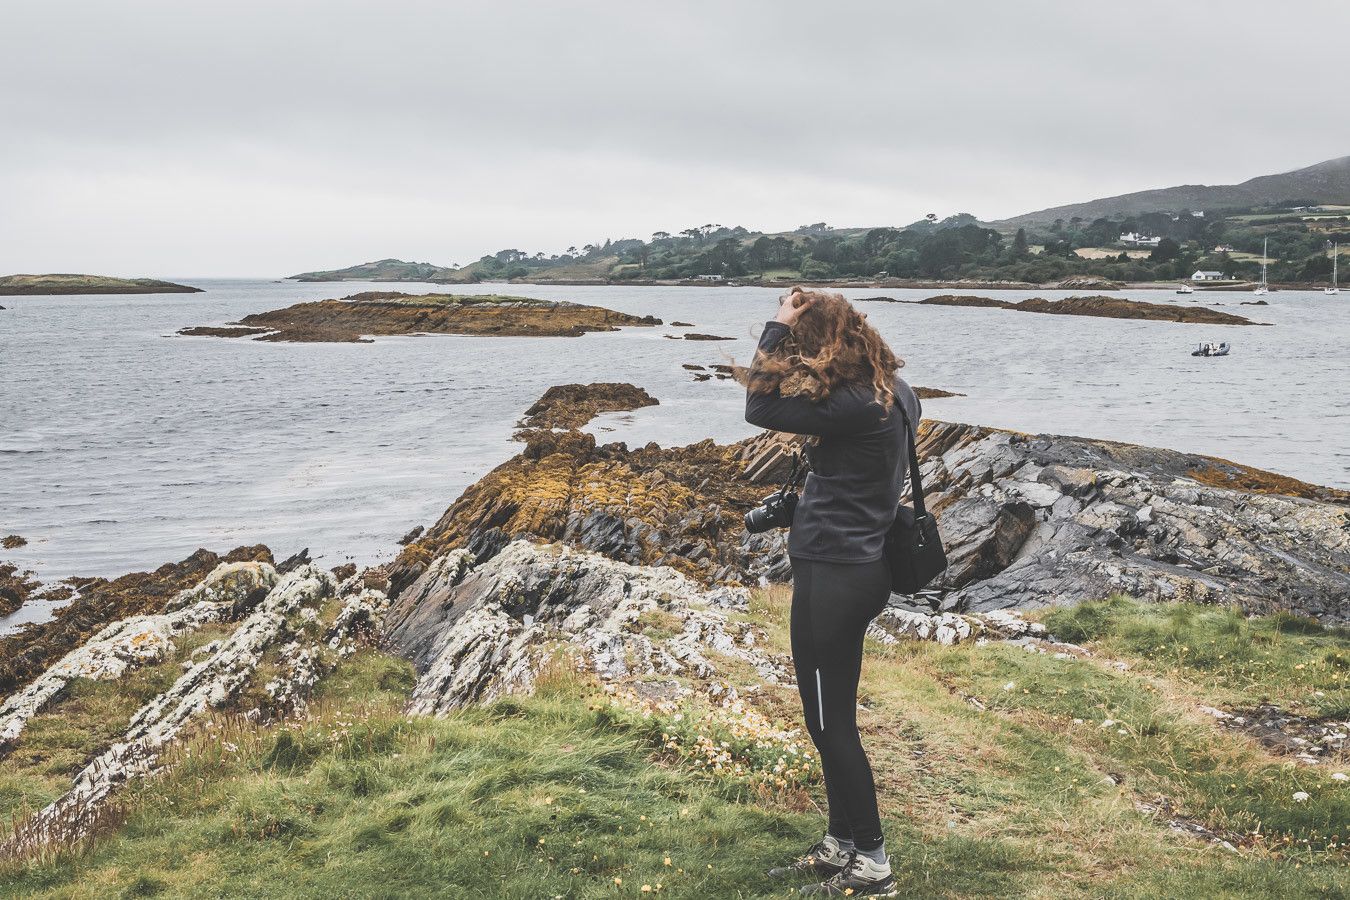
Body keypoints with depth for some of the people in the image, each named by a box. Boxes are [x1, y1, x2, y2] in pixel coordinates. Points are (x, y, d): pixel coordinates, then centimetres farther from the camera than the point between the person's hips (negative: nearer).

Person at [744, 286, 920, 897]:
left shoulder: (851, 404, -24)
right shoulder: (892, 391, 4)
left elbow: (760, 406, -20)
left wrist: (778, 326, -12)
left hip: (834, 575, -10)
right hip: (858, 565, 10)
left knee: (829, 721, 2)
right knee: (830, 716, 19)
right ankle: (841, 845, 31)